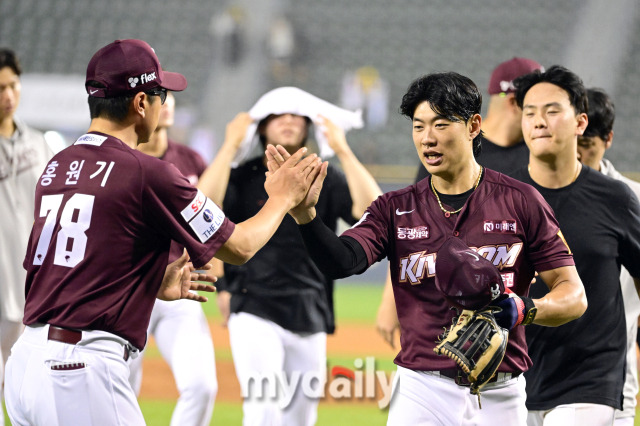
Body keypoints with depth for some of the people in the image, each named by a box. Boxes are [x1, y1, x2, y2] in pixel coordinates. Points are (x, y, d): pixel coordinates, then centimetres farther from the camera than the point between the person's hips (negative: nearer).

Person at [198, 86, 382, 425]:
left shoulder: (324, 180, 9)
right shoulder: (241, 178, 4)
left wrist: (343, 151, -10)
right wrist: (230, 145, -12)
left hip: (310, 321, 4)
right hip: (255, 313, -4)